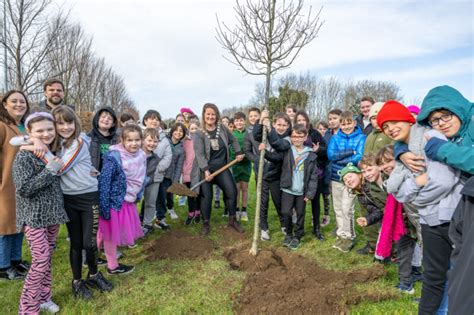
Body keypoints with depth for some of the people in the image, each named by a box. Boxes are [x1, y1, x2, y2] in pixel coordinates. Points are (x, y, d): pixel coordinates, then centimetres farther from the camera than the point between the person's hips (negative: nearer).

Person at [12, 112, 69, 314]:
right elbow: (24, 188, -22)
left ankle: (43, 298, 29)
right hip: (34, 216, -7)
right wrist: (49, 171, -25)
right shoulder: (24, 156, -13)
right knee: (40, 261, -7)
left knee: (47, 259, 14)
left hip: (52, 214, 7)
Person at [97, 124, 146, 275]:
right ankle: (113, 266, 26)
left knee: (120, 232, 17)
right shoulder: (114, 157, -23)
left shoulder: (141, 156, -1)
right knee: (111, 233, 8)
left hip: (128, 201, 7)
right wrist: (104, 207, -22)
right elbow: (104, 182, -22)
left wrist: (138, 196, 16)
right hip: (114, 201, -7)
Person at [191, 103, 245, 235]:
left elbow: (233, 140, 21)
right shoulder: (198, 134, -10)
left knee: (232, 192, -3)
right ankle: (206, 223, 18)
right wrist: (206, 171, -29)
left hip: (222, 168, 3)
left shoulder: (222, 129, 2)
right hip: (205, 169, -3)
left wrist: (238, 153, 17)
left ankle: (232, 220, 16)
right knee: (207, 196, -2)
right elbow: (199, 154, -19)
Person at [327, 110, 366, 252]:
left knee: (347, 209, -7)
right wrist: (350, 152, -16)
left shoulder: (361, 137, -4)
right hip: (336, 177, 4)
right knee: (338, 208, 11)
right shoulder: (335, 138, 5)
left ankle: (348, 237, 10)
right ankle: (341, 235, 25)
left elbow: (359, 158, -16)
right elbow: (330, 155, -10)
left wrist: (339, 158, -12)